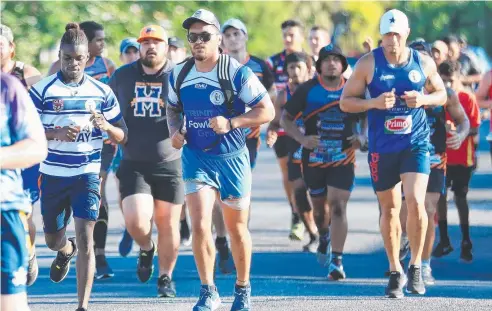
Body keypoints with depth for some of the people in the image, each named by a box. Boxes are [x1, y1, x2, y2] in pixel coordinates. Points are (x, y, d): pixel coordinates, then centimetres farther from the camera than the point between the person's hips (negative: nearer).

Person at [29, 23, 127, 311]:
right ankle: (66, 250, 55)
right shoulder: (43, 89, -5)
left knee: (85, 238, -14)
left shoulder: (102, 92, 0)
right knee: (53, 240, 16)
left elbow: (122, 136, 4)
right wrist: (57, 133, -23)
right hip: (53, 174, 1)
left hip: (88, 173, -1)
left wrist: (106, 126, -19)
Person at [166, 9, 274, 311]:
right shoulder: (179, 75, 1)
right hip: (196, 158, 2)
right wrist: (175, 131, -2)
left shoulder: (237, 73, -12)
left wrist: (230, 123, -23)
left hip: (232, 159, -2)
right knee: (200, 225, -14)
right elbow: (173, 108, 19)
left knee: (237, 229, 12)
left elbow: (267, 111, -10)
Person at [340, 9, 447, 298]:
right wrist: (374, 103, -19)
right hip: (382, 147, 0)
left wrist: (424, 99, -9)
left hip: (416, 143, 0)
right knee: (389, 209, 8)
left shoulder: (424, 63, 1)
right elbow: (345, 101, -1)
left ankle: (416, 266, 0)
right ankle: (395, 271, 23)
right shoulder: (368, 63, -4)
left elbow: (442, 95, 13)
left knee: (416, 201, -17)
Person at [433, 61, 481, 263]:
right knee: (440, 195, 3)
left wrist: (457, 130, -25)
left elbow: (475, 129, -10)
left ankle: (466, 242, 10)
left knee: (460, 197, 1)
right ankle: (444, 240, 13)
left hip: (462, 158, -3)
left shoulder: (468, 99, -7)